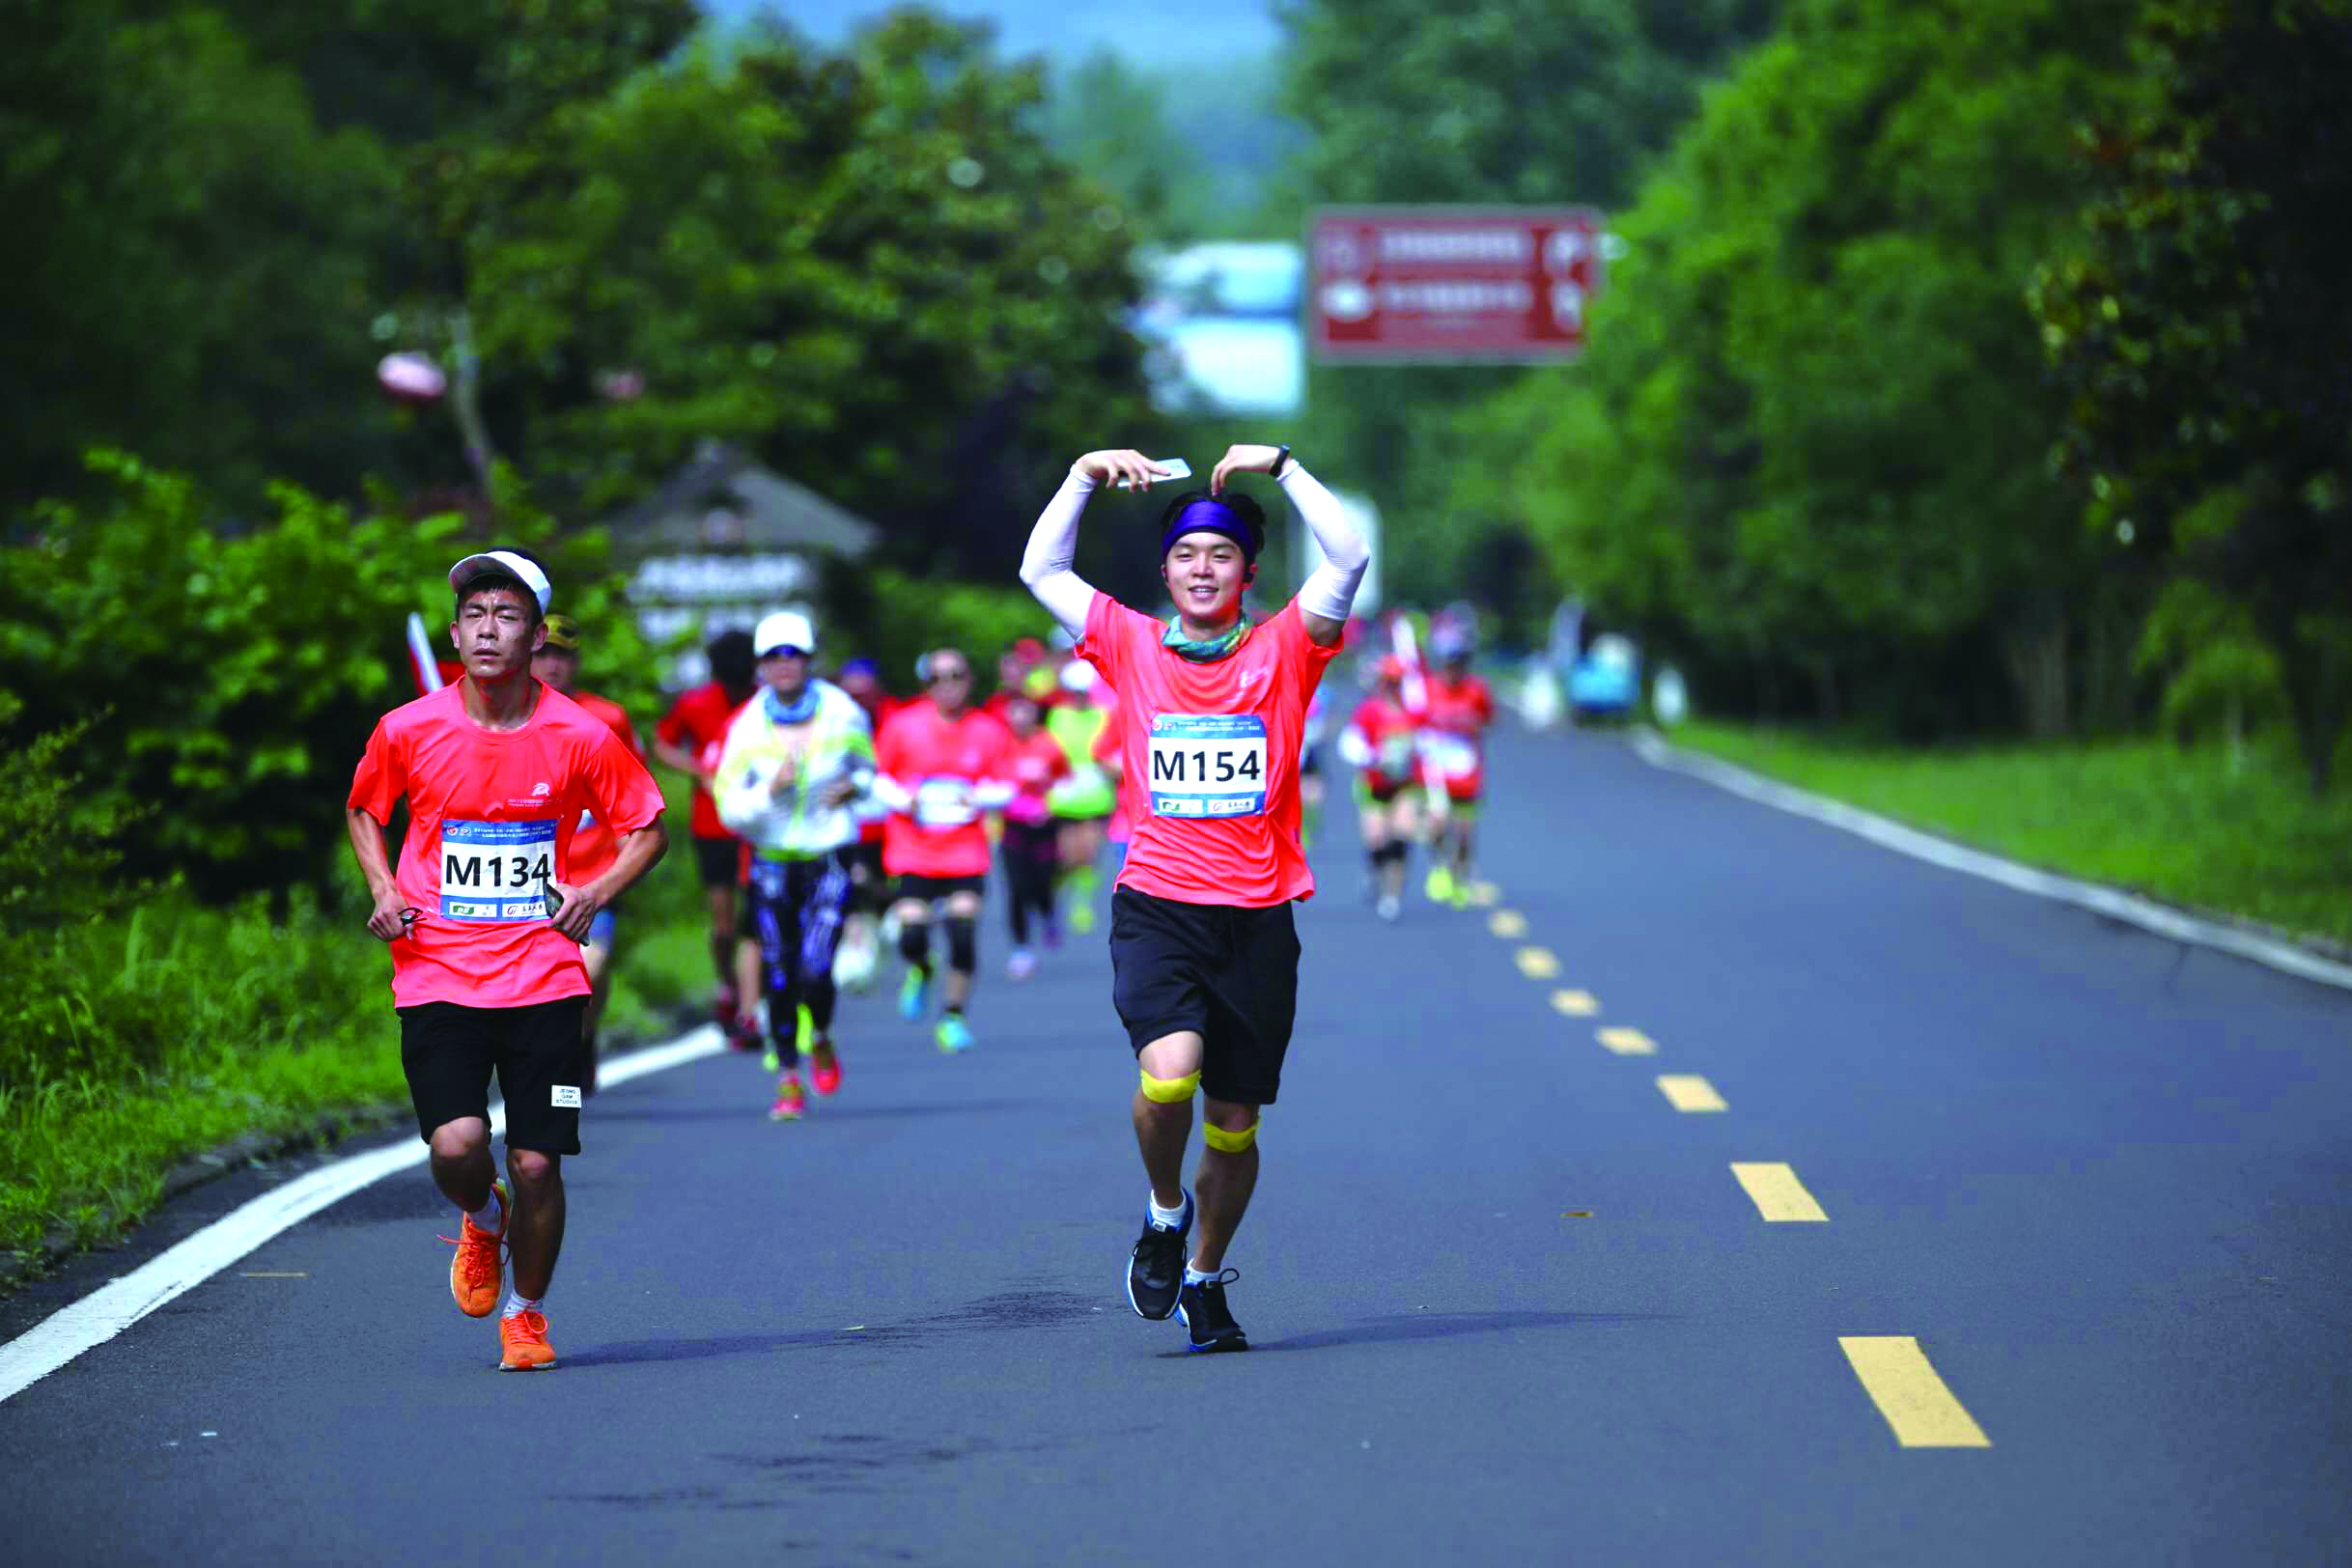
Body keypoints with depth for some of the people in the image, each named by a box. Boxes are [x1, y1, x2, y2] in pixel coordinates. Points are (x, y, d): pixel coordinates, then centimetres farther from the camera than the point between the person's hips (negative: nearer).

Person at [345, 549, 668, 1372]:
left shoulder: (581, 737, -3)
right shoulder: (408, 731, -2)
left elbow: (647, 830, 9)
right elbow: (363, 810, 18)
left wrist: (593, 895, -8)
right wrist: (382, 891, 1)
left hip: (542, 978, 0)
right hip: (438, 976, 0)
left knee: (536, 1164, -2)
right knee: (455, 1144, -17)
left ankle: (526, 1312, 24)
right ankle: (482, 1222, 20)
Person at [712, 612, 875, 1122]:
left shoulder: (843, 714, -5)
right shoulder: (748, 727, -6)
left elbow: (866, 768, 15)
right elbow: (728, 806, -6)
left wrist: (853, 787, -7)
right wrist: (770, 790, -23)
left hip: (830, 857, -1)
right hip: (773, 862, 1)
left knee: (816, 973, -14)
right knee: (779, 977, 3)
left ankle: (822, 1040, 19)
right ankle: (788, 1077, 19)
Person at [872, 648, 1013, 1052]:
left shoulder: (989, 731, 2)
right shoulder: (903, 725, -1)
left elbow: (1005, 788, 8)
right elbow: (875, 776, 6)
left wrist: (980, 797, -13)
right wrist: (902, 799, -13)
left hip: (966, 855, 1)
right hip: (913, 852, 0)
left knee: (963, 935, -10)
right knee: (912, 938, -11)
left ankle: (955, 1016, 9)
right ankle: (920, 970, 27)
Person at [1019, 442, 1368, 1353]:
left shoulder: (1282, 650, 4)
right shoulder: (1132, 646, 8)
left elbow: (1349, 557, -6)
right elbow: (1041, 570, 11)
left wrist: (1280, 467, -7)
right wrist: (1086, 476, 4)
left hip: (1258, 919, 1)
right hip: (1157, 909, -1)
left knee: (1234, 1125, 7)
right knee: (1169, 1073, -25)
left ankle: (1204, 1279, 29)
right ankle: (1164, 1213, 4)